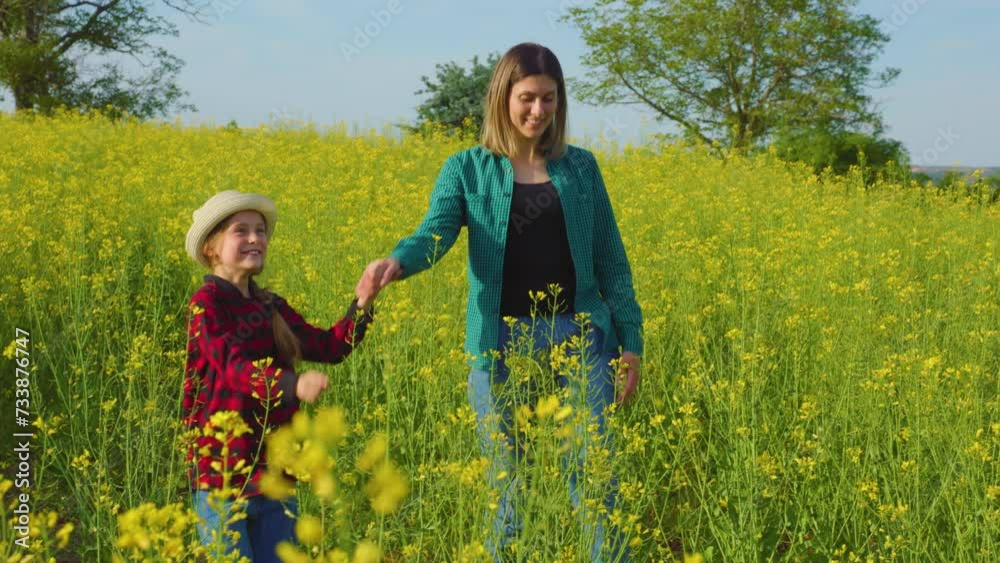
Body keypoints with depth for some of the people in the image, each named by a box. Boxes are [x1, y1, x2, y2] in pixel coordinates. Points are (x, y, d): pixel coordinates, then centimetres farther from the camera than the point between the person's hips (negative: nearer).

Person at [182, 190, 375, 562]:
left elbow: (329, 347, 10)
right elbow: (234, 366, -24)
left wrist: (363, 301, -5)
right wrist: (293, 384, -41)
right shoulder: (207, 302, -10)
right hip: (224, 472, -6)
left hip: (274, 471, 6)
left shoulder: (271, 306, 10)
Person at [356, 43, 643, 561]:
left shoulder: (581, 166, 10)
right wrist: (394, 262, -34)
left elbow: (610, 259, 11)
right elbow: (436, 231, -12)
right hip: (501, 340, -1)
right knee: (507, 482, 6)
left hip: (579, 335, 1)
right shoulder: (468, 168, 5)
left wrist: (630, 340, 6)